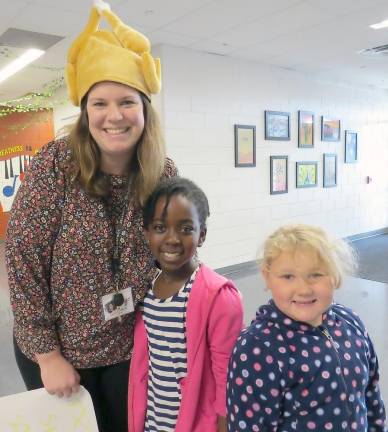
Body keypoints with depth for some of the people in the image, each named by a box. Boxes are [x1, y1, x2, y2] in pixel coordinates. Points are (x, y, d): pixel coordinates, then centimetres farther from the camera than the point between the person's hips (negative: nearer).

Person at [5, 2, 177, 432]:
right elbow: (22, 262, -16)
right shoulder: (54, 165, -20)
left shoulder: (164, 174, -10)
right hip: (55, 349, -2)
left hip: (129, 348, 3)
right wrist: (47, 355, -13)